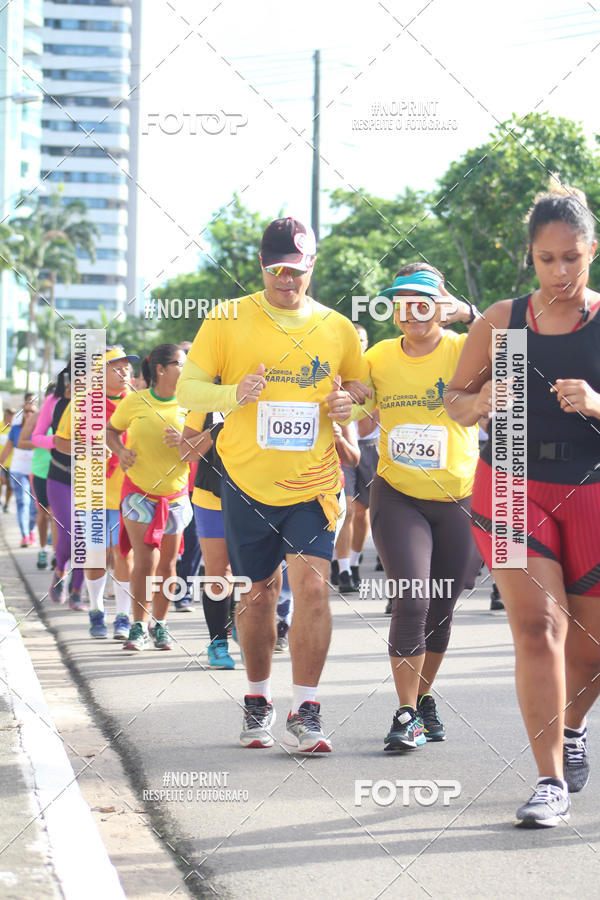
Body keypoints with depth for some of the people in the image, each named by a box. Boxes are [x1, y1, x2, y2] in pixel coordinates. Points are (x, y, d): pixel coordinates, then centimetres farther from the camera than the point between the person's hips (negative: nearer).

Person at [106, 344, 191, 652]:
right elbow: (110, 430, 10)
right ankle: (139, 627, 0)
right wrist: (121, 451, -9)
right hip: (139, 492, -2)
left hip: (175, 495, 2)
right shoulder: (134, 402, -5)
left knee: (167, 563, 6)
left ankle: (160, 626, 20)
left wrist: (184, 441, -20)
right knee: (145, 561, -11)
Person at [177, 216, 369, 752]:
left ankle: (305, 712, -7)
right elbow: (187, 390, 0)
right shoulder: (228, 320, 0)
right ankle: (258, 700, 29)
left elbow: (362, 390, 18)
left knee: (311, 583, -14)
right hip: (247, 482, 0)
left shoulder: (337, 329, 6)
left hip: (313, 484, 0)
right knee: (259, 591, 10)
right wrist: (233, 394, -21)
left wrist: (347, 404, -6)